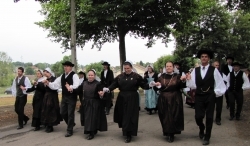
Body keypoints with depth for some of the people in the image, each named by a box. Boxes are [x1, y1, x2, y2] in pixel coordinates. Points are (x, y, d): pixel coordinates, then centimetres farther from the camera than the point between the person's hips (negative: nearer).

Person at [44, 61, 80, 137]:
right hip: (64, 97, 7)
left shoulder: (74, 75, -13)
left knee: (70, 114, 0)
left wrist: (71, 87, -47)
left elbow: (76, 85, -28)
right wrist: (48, 83, -12)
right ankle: (71, 123, 37)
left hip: (72, 97, -7)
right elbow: (55, 85, 6)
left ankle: (69, 130, 13)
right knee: (63, 113, 13)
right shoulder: (62, 76, 8)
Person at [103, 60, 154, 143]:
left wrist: (149, 85, -24)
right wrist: (108, 89, -17)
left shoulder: (136, 76, -4)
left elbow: (143, 85, -5)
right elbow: (114, 84, 0)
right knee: (122, 115, 12)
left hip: (132, 99, -4)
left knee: (130, 116, -3)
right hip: (122, 98, 4)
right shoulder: (120, 76, 4)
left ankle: (129, 135, 6)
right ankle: (125, 131, 34)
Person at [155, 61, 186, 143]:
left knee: (174, 116, 0)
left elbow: (182, 87, -12)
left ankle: (172, 134, 12)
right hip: (164, 100, 2)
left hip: (175, 100, -2)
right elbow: (158, 87, 6)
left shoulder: (177, 76, -2)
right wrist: (157, 85, -16)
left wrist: (183, 81, -30)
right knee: (165, 117, 5)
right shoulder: (162, 77, 6)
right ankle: (167, 133, 17)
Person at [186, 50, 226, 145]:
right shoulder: (195, 70, 4)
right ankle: (201, 128, 35)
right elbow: (193, 85, 3)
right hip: (199, 96, 2)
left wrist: (217, 92, -2)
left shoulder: (214, 70, -4)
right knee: (198, 117, 0)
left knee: (209, 117, 4)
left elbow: (220, 83, 1)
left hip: (210, 97, -2)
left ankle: (207, 137, 20)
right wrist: (189, 79, -13)